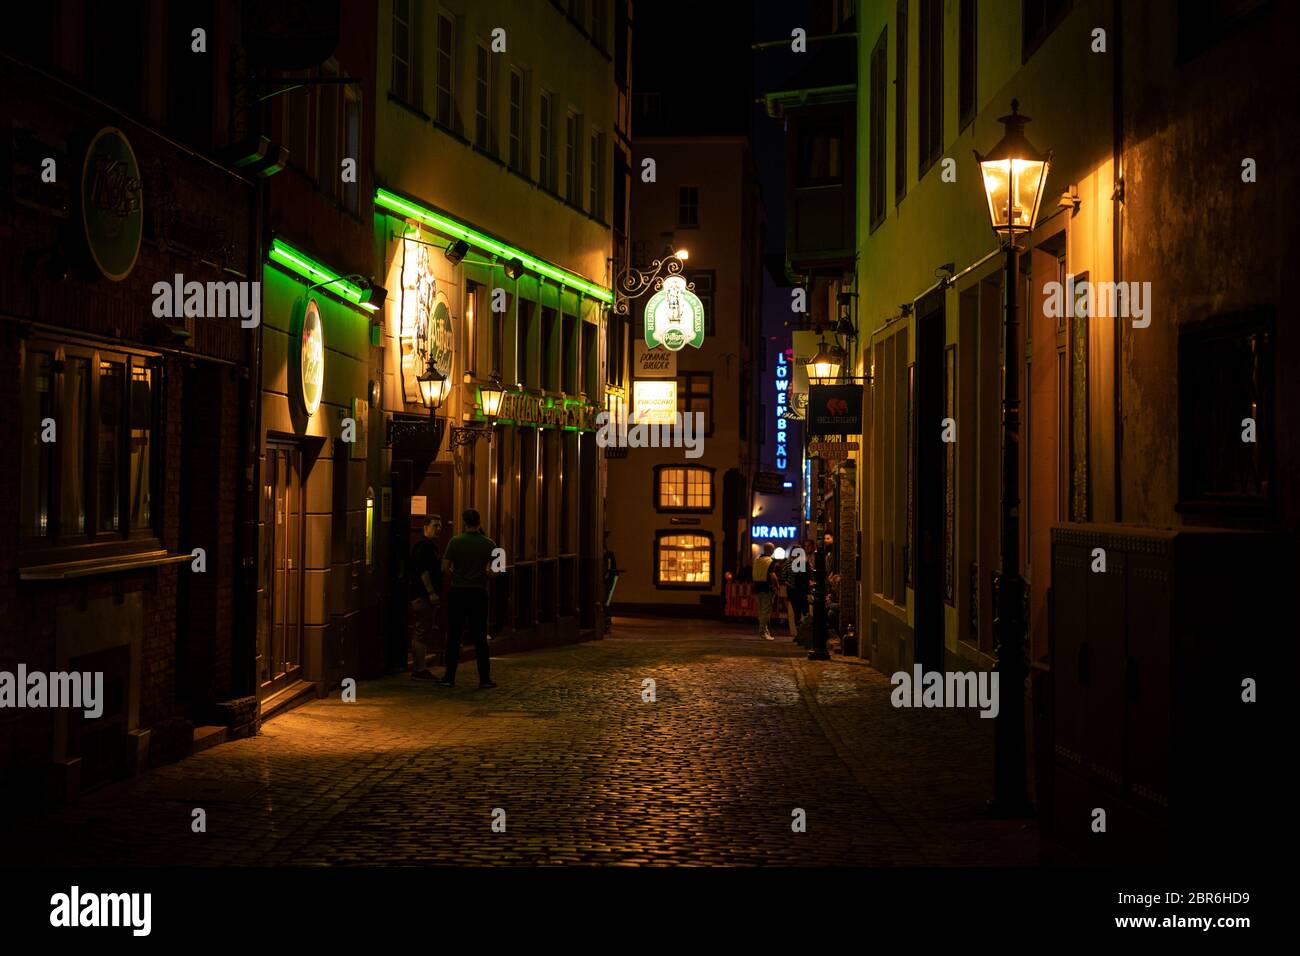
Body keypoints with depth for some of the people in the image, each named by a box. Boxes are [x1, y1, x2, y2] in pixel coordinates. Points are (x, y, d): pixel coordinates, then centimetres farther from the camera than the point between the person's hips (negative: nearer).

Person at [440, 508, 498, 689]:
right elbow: (494, 570, -5)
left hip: (457, 591, 0)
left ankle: (450, 676, 8)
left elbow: (445, 567, -5)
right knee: (480, 637, 4)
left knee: (454, 635, 7)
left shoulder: (455, 542, -5)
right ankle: (484, 678, 2)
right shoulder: (488, 544, -2)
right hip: (479, 592, 0)